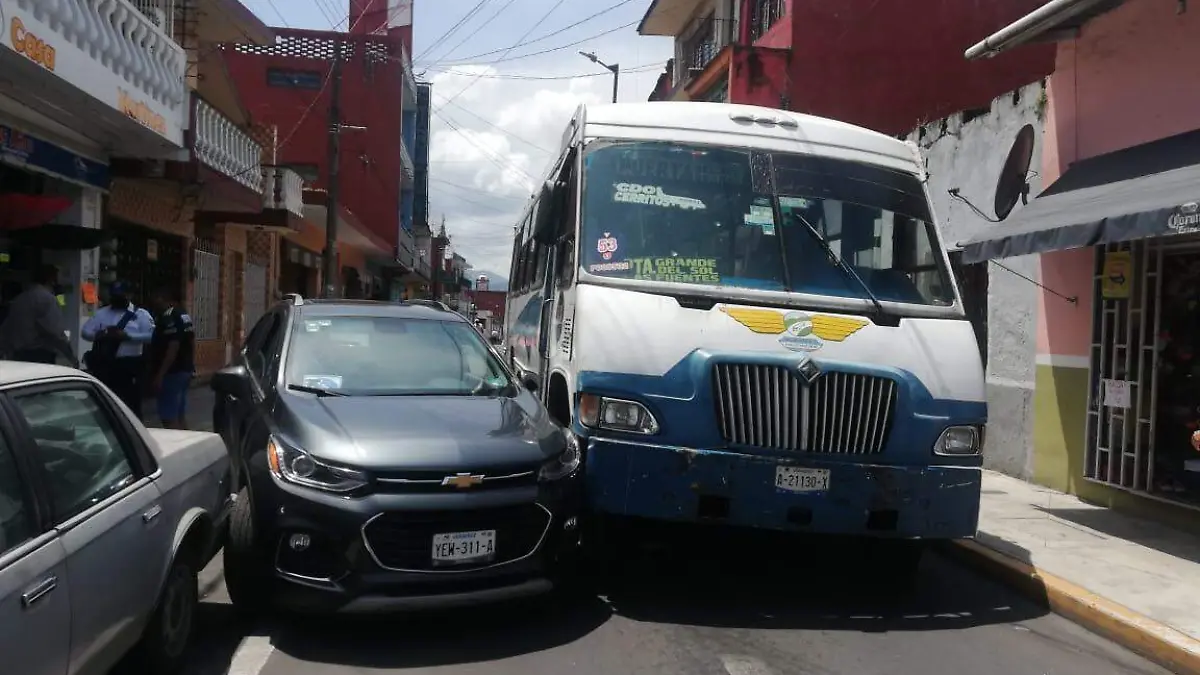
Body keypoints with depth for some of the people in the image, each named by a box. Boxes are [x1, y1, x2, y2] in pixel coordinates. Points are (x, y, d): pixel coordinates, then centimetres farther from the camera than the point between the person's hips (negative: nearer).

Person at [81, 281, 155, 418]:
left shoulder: (140, 314, 3)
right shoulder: (101, 313, 15)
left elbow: (150, 335, -10)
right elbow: (85, 332, 10)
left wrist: (126, 335, -19)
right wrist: (100, 335, -10)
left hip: (129, 365, -4)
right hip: (104, 364, 4)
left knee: (130, 404, -1)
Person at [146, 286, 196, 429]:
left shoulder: (169, 317, -15)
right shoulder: (184, 315, 15)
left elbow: (173, 347, -23)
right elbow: (191, 344, 19)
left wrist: (160, 375, -22)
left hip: (172, 372, -10)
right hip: (185, 370, 10)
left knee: (169, 419, -8)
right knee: (180, 416, 14)